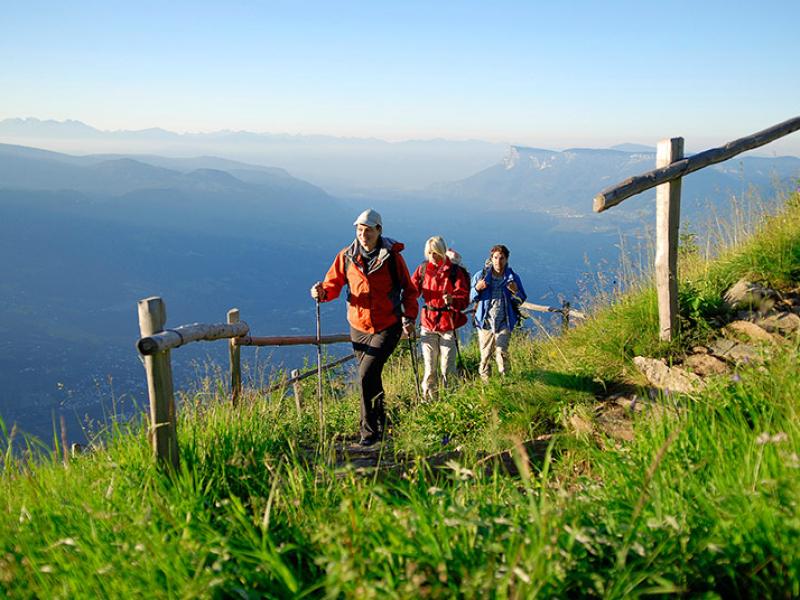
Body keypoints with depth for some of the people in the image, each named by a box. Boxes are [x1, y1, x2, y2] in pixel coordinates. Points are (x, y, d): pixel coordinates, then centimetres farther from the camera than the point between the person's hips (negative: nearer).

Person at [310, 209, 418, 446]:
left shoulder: (392, 256, -5)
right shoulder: (346, 256, 2)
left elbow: (409, 289, 3)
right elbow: (334, 283, 5)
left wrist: (409, 317, -8)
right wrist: (323, 292, -18)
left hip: (388, 326, -4)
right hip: (359, 327, 4)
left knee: (367, 374, -17)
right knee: (371, 377, 12)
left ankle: (369, 431, -6)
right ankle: (380, 425, 31)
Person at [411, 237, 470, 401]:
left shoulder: (455, 271, -4)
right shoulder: (423, 269, 5)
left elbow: (464, 299, -8)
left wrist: (453, 300, -31)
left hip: (448, 324, -2)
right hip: (428, 323, 3)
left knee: (448, 367, -1)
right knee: (429, 367, 5)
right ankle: (429, 400, 17)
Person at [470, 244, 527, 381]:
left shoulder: (513, 277, 4)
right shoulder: (481, 276, 4)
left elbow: (521, 300, 9)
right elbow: (471, 298, 7)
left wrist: (516, 292, -12)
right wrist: (477, 289, -14)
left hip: (504, 322, -1)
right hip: (485, 322, 1)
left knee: (502, 351, -15)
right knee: (485, 354, 6)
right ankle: (484, 379, 25)